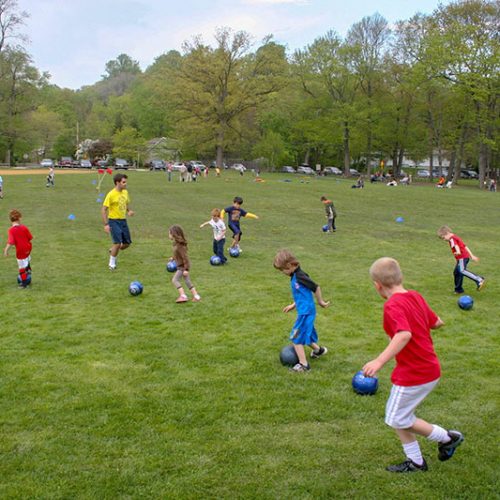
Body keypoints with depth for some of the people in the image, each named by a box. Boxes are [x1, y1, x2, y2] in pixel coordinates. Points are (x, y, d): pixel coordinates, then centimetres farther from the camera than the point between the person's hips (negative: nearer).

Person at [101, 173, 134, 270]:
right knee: (118, 243, -12)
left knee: (127, 243, 8)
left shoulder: (125, 192, 4)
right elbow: (103, 209, -15)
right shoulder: (111, 194, -16)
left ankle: (112, 251, 37)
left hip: (123, 220, 7)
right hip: (114, 221, -7)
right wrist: (106, 224, -20)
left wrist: (129, 211, -1)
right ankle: (112, 264, 7)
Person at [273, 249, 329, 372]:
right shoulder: (294, 276, 9)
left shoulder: (300, 276, -21)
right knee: (305, 335, 26)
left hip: (306, 312, -9)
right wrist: (293, 305, 24)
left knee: (296, 338, -5)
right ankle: (318, 349, 50)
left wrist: (320, 302, -4)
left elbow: (316, 287, -17)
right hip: (305, 311, 9)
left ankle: (303, 364, 1)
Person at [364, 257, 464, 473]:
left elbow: (404, 335, -38)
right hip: (430, 368, 9)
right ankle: (415, 462, 27)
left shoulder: (393, 305, -22)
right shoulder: (416, 297, 4)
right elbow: (437, 322, 14)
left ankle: (447, 438, 18)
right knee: (397, 415, 18)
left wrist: (379, 361, -45)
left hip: (413, 374, -9)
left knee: (398, 419, 7)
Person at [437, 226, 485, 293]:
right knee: (456, 272, 15)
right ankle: (458, 289, 22)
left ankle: (479, 280, -32)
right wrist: (472, 256, 30)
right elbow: (465, 246, 28)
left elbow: (456, 245, -26)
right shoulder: (456, 238, 26)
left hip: (462, 257, -10)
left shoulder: (452, 239, -5)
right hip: (465, 257, 10)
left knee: (462, 271, -25)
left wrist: (458, 252, -44)